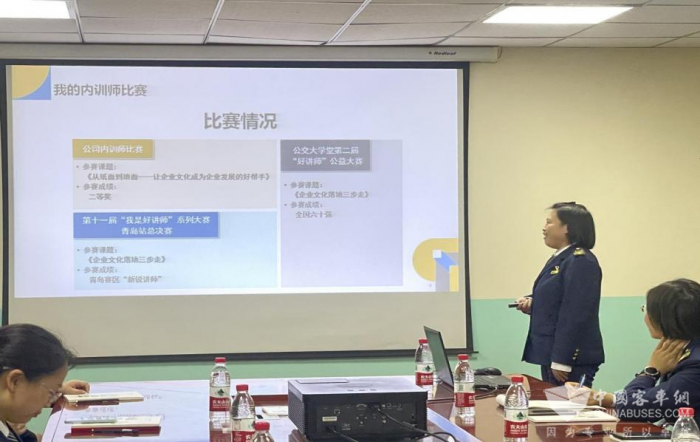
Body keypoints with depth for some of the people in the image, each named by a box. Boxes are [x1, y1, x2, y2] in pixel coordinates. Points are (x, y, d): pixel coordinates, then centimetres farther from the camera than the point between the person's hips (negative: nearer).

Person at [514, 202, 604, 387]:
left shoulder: (581, 262, -16)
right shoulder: (560, 258, 15)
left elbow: (575, 314, -22)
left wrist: (561, 361, -23)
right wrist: (531, 304, 5)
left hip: (572, 358, -10)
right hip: (552, 352, 10)